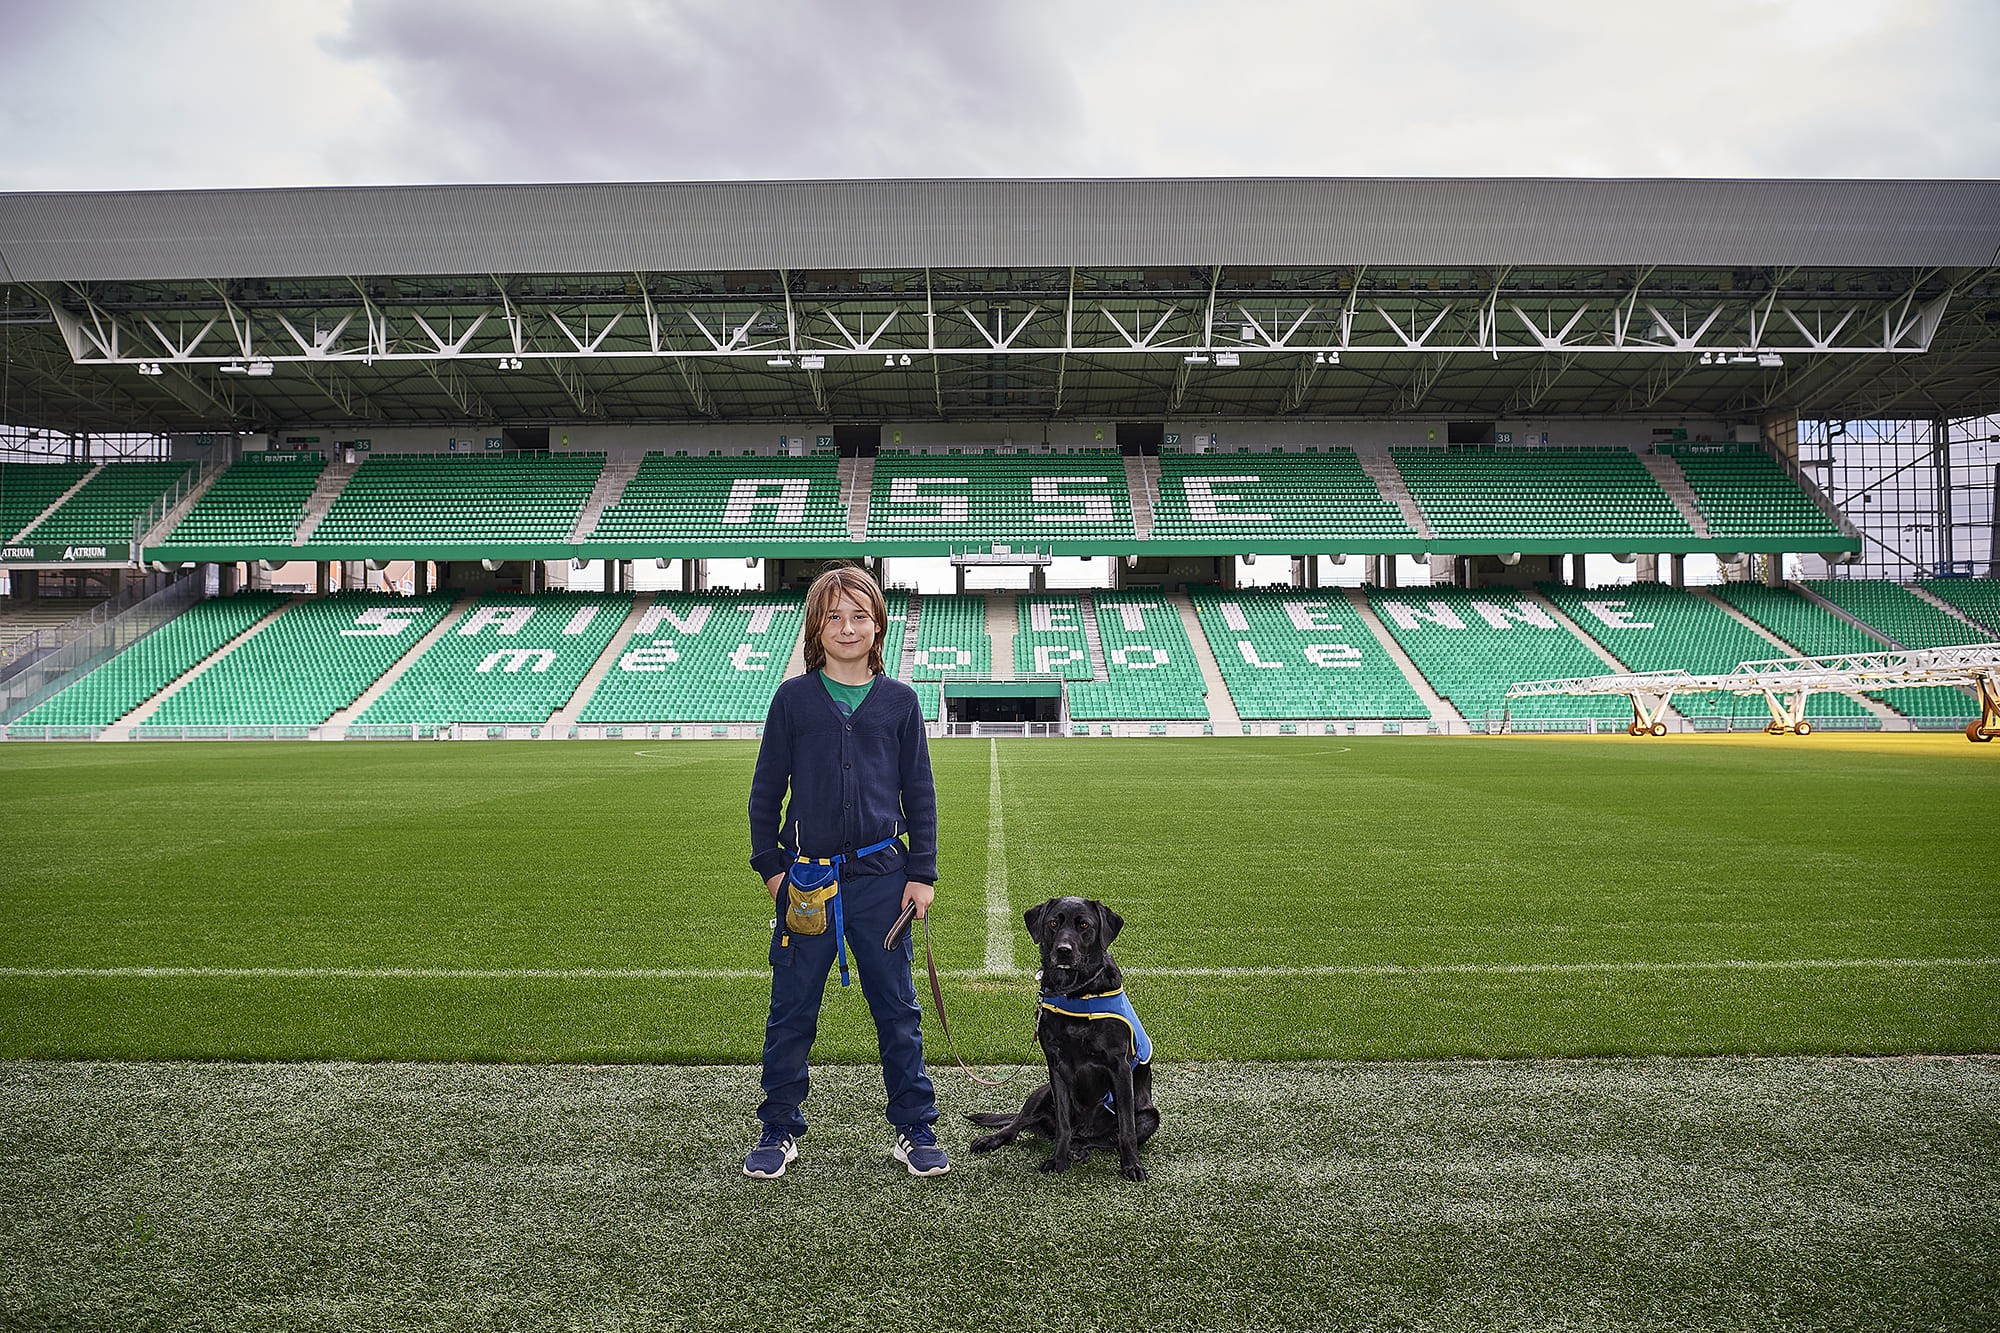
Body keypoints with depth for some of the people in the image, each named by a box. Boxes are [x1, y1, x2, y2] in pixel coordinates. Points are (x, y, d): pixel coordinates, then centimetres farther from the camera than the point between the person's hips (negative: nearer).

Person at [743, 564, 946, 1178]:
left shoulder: (899, 701, 4)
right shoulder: (794, 698, 2)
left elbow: (920, 793, 7)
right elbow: (765, 789, 6)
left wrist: (922, 873, 3)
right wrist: (770, 866, 1)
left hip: (881, 878, 1)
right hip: (806, 880, 0)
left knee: (898, 1009, 8)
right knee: (792, 1011, 8)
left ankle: (915, 1129, 21)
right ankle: (780, 1130, 23)